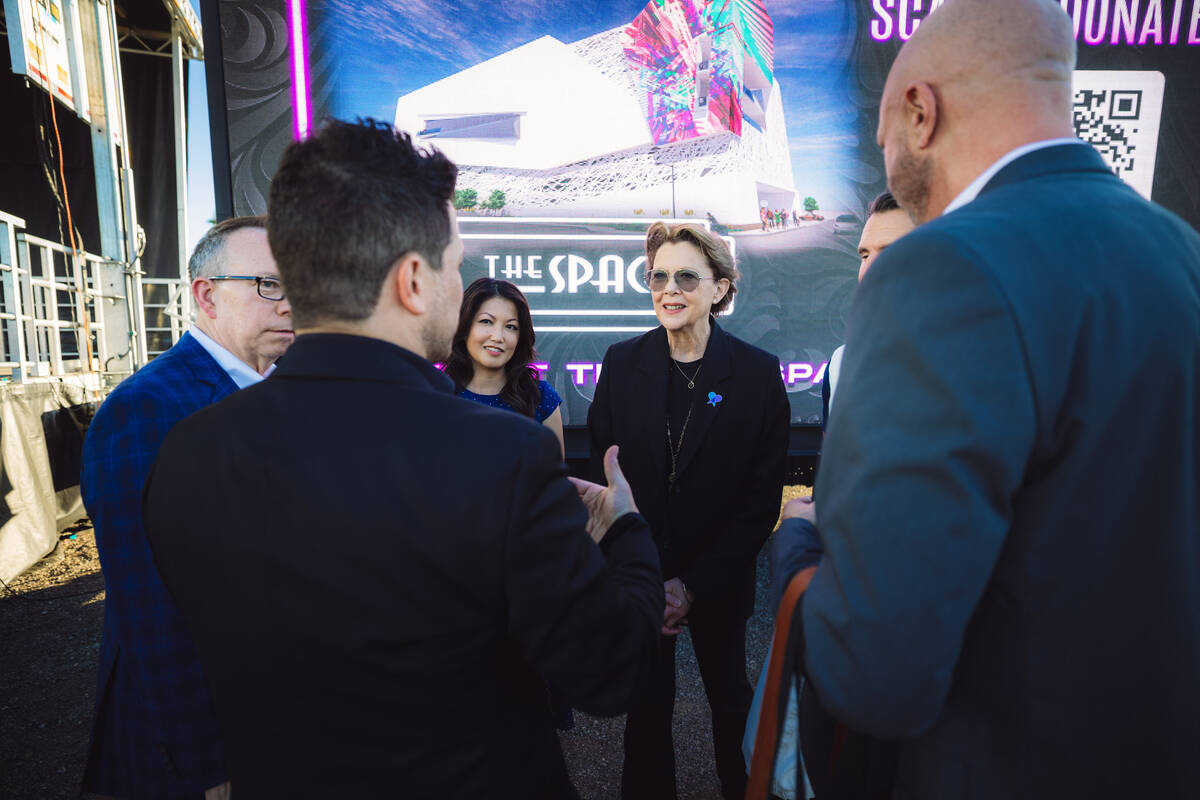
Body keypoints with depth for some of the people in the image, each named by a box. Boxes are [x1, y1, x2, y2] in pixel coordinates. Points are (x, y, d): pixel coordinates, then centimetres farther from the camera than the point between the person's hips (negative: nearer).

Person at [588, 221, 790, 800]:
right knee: (646, 703, 15)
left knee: (730, 696, 21)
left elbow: (764, 496, -8)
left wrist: (694, 584, -11)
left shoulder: (758, 373, -10)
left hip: (719, 579, 0)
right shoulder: (622, 363, -5)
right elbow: (600, 468, -2)